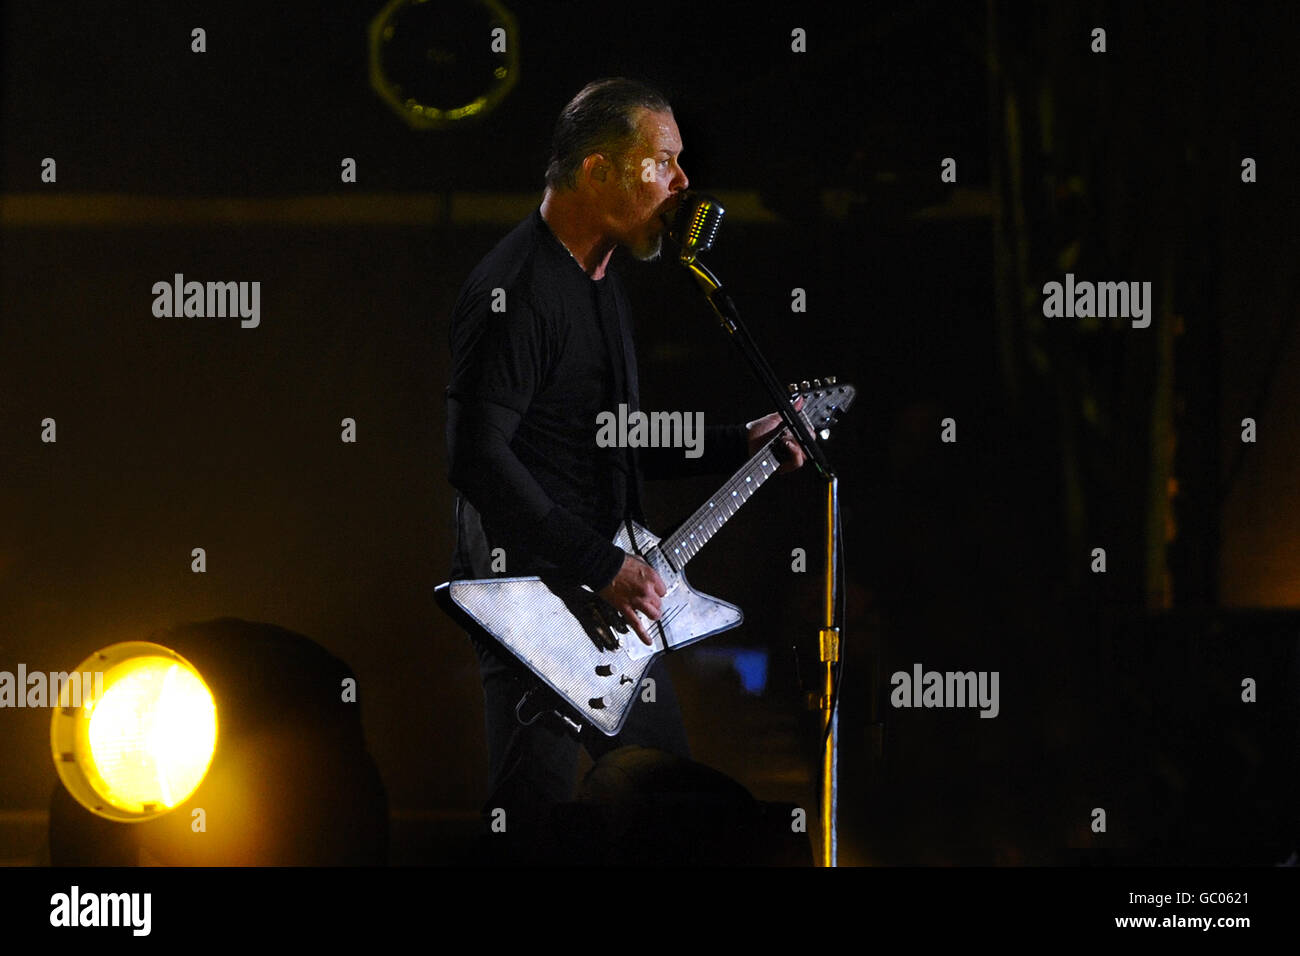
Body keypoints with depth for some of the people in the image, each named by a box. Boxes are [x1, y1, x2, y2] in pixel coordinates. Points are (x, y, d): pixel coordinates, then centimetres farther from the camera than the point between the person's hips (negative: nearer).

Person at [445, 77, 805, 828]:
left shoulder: (603, 285, 17)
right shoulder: (516, 288, -17)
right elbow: (476, 456, -24)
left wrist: (737, 448, 18)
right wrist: (600, 565, -23)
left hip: (612, 600, 10)